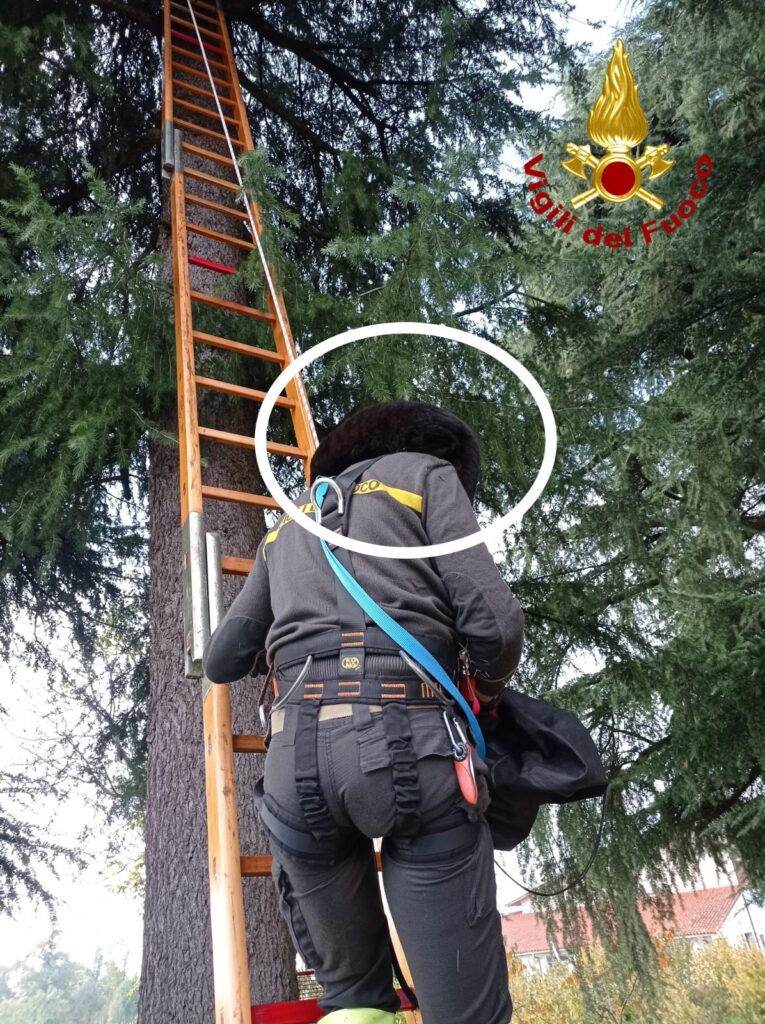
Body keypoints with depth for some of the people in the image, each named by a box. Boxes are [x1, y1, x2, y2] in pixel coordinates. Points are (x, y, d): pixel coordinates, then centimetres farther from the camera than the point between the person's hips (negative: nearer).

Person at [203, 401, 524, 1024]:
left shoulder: (289, 521, 29)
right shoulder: (428, 472, 16)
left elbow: (223, 662, 28)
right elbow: (494, 622, 2)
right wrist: (490, 689, 23)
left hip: (297, 756, 4)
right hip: (411, 744, -4)